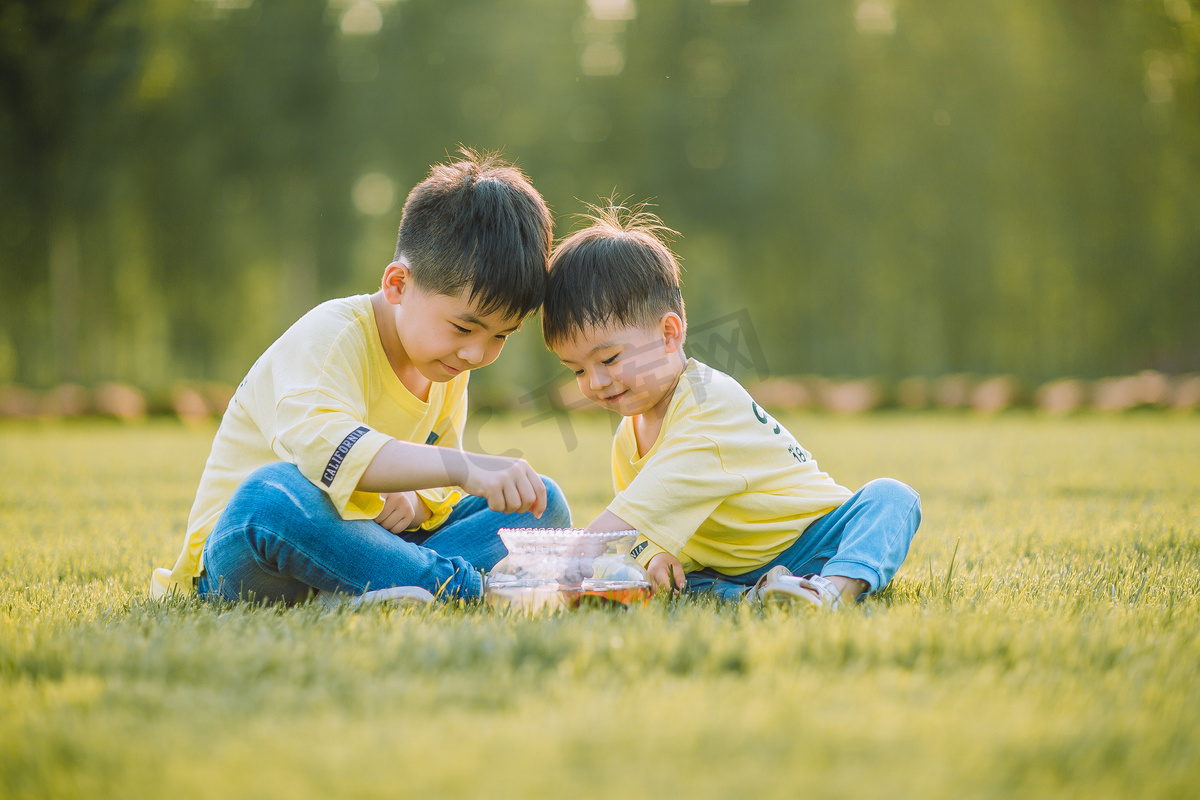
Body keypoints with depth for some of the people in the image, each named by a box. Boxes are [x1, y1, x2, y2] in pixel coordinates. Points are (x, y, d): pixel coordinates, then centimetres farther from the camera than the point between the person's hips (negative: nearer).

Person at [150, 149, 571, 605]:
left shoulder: (447, 364, 5)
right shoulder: (329, 338, -21)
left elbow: (440, 474, 13)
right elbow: (323, 446, -42)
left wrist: (418, 501, -14)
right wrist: (468, 469, -50)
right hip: (240, 557, -7)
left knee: (543, 504, -4)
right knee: (273, 495, -42)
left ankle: (357, 592, -24)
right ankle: (459, 583, -32)